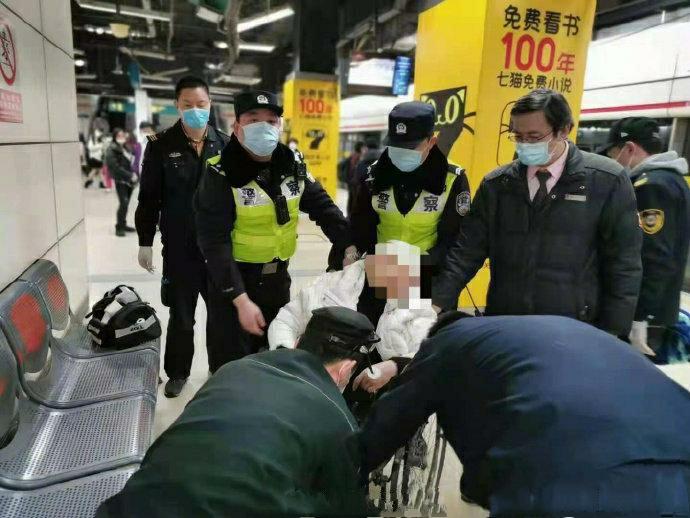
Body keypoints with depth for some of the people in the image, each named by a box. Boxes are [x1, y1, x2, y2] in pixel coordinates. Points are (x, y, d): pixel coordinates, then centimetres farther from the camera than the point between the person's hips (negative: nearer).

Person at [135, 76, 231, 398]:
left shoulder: (225, 144, 2)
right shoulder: (161, 146, -3)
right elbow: (149, 198, 0)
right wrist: (145, 242, 0)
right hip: (179, 246, -1)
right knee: (181, 315, 11)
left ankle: (221, 367, 31)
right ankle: (178, 372, 31)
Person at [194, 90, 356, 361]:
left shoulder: (293, 165, -3)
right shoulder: (221, 175, -19)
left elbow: (323, 206, 2)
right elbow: (215, 242, -22)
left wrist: (349, 246, -12)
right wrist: (240, 299, -26)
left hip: (278, 277, 5)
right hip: (234, 281, -5)